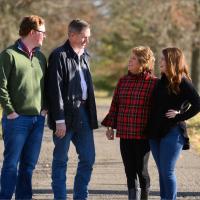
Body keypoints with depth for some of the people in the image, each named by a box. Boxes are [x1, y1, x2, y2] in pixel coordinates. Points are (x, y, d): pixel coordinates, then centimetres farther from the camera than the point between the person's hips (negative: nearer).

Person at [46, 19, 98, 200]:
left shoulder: (85, 56, 15)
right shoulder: (59, 56, -10)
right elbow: (55, 90, -14)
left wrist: (91, 115, 13)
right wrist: (59, 120, -18)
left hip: (83, 113, 7)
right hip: (66, 114, -7)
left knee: (88, 158, 7)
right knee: (61, 159, 1)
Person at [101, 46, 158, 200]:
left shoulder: (153, 83, -5)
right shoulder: (123, 81, 10)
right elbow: (115, 105, 14)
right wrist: (110, 126, 10)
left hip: (143, 135, -4)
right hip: (125, 134, 4)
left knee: (141, 170, 2)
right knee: (130, 171, 5)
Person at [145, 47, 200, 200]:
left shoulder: (182, 82, -9)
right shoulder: (162, 81, 13)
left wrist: (180, 117, -13)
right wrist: (150, 128, 10)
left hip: (172, 133, -7)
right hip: (155, 132, 7)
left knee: (167, 172, -7)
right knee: (162, 172, 11)